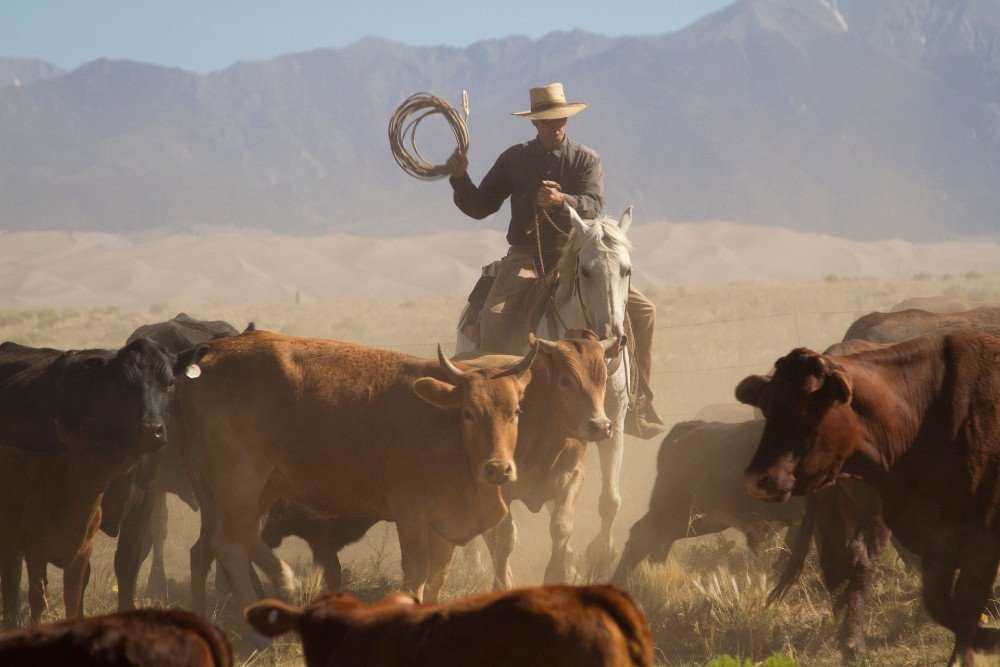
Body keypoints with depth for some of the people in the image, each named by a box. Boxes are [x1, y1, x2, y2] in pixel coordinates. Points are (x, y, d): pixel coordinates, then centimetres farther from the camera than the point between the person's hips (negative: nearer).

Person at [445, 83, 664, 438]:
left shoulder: (586, 160, 4)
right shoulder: (514, 159, 7)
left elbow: (594, 207, -13)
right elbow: (479, 207, 7)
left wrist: (562, 201, -32)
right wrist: (460, 177, -10)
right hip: (525, 258, -1)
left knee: (642, 310, -10)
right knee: (493, 315, -30)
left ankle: (637, 399, 1)